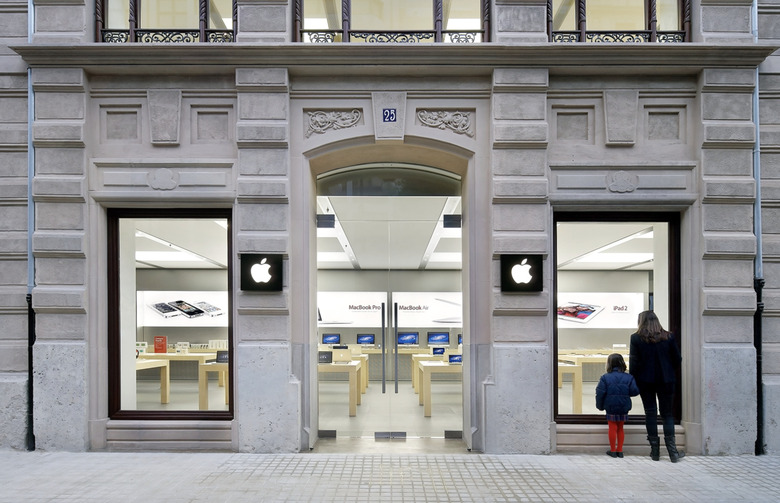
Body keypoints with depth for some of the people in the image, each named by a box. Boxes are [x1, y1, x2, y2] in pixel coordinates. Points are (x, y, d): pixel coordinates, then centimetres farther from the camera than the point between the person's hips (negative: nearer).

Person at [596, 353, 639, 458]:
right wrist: (626, 394, 13)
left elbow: (600, 393, -10)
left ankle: (613, 450, 10)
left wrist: (600, 406, 4)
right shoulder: (629, 377, -2)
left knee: (612, 428, 6)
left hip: (610, 408, -3)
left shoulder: (605, 377, -8)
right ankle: (620, 450, 19)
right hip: (624, 408, 3)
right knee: (620, 428, 15)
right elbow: (635, 391, -9)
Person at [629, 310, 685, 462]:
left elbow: (633, 361, -9)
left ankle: (655, 451, 10)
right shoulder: (668, 337, -3)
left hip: (645, 380, -1)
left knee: (650, 413, 6)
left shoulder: (636, 338, -8)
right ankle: (672, 451, 6)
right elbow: (677, 359, 2)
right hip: (666, 380, 1)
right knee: (667, 413, 9)